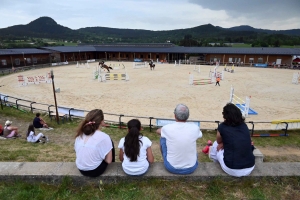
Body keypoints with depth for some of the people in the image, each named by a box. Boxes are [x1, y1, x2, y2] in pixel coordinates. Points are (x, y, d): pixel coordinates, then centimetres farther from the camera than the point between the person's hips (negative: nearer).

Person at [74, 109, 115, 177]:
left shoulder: (80, 134, -6)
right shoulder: (103, 137, -21)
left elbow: (76, 150, 8)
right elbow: (108, 161, -17)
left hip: (81, 169, 5)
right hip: (95, 171, -5)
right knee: (110, 142, 12)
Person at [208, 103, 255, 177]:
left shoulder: (222, 127, -7)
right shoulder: (244, 126, 5)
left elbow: (219, 142, 14)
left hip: (232, 170, -4)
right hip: (250, 168, 5)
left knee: (216, 145, 21)